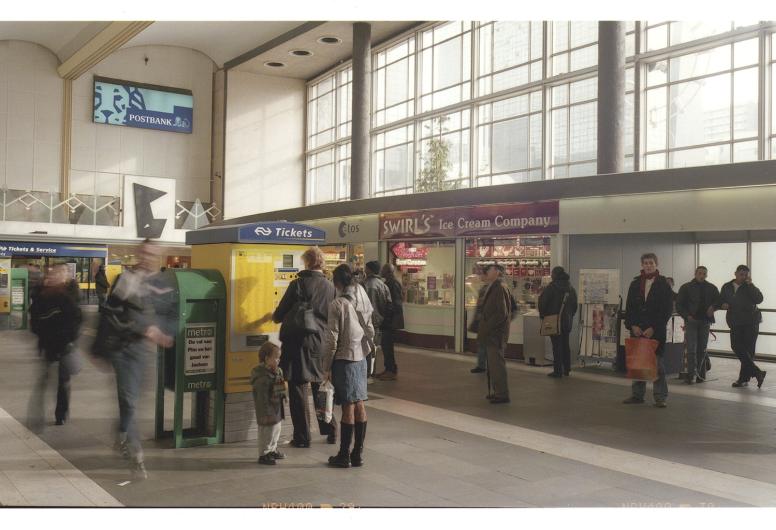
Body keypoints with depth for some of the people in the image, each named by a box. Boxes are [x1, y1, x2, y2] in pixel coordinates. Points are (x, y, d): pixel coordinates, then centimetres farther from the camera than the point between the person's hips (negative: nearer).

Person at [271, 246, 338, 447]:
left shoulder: (298, 284, -11)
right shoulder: (330, 287, 2)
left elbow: (279, 314, -5)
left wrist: (274, 316, 18)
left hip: (298, 343, -5)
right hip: (321, 343, 5)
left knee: (298, 389, 4)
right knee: (320, 388, 18)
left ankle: (302, 437, 7)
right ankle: (330, 431, 26)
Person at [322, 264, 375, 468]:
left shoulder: (337, 304, -13)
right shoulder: (363, 301, 6)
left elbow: (332, 338, -12)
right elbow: (370, 330, 12)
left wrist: (327, 366, -6)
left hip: (344, 359, -6)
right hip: (361, 358, 6)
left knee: (348, 407, -2)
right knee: (359, 405, 10)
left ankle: (344, 455, 6)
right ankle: (358, 453, 17)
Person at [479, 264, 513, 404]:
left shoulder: (499, 288, -15)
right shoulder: (495, 287, 15)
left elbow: (501, 313, -21)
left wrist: (485, 328, -17)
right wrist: (483, 328, 15)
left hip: (496, 333, -10)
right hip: (493, 333, 10)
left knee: (497, 363, -5)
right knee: (494, 363, 15)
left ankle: (502, 394, 1)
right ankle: (499, 391, 23)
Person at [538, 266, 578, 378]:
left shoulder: (552, 286, -11)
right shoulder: (571, 288, 11)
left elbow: (542, 301, -15)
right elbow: (574, 305, 17)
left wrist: (542, 314, -2)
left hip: (554, 321, -6)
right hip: (567, 321, 6)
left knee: (557, 346, -4)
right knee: (565, 345, 15)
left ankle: (558, 371, -3)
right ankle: (566, 369, 21)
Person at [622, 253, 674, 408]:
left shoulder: (663, 284, 0)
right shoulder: (635, 283, 10)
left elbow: (668, 309, -4)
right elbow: (629, 307, 10)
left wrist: (653, 328, -11)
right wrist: (633, 325, -4)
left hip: (656, 331, -3)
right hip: (637, 329, 4)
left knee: (657, 363, -2)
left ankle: (660, 397, 3)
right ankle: (637, 394, 15)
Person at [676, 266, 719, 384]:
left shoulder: (712, 288, 10)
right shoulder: (686, 287, 3)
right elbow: (679, 305, 3)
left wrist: (712, 307, -3)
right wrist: (687, 316, -10)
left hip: (705, 321, 3)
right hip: (691, 321, -3)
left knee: (702, 349, 6)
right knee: (691, 348, -12)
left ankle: (699, 374, 13)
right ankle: (692, 374, -16)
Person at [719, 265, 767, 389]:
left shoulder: (749, 288, 1)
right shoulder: (727, 287, 10)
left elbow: (759, 299, -16)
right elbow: (720, 301, 18)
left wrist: (750, 284, -18)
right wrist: (723, 305, -5)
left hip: (751, 322, -3)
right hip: (735, 323, 3)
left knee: (748, 350, -3)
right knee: (736, 347, -8)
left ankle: (744, 378, 2)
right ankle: (757, 373, 1)